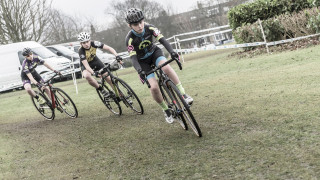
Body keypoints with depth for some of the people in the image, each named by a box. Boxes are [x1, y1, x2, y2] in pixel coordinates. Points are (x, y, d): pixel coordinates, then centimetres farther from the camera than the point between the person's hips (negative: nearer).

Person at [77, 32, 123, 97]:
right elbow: (86, 65, -37)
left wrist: (117, 56, -47)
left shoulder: (94, 43, -27)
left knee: (109, 79, -5)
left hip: (95, 61, 3)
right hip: (86, 65, -3)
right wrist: (93, 73, -54)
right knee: (87, 76, -36)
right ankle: (100, 89, -14)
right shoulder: (81, 51, -32)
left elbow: (108, 48, -31)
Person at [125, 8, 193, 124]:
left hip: (154, 52, 1)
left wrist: (172, 52, -45)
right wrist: (139, 71, -49)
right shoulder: (130, 39, -25)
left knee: (166, 67, -35)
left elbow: (162, 40, -27)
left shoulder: (149, 28, -19)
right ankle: (166, 110, 4)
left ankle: (183, 94, -27)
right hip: (143, 61, -1)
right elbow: (133, 58, -29)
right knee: (154, 87, -19)